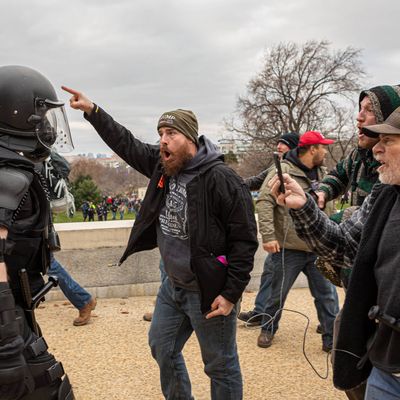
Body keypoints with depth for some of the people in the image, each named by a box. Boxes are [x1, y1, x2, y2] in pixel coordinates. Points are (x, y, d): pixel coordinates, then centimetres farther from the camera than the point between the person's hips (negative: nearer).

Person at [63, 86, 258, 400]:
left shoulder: (221, 179, -21)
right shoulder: (163, 164, 1)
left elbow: (245, 240, -19)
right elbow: (126, 144, 15)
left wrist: (231, 294, -19)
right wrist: (92, 111, 10)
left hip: (209, 291, -8)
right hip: (172, 285, 8)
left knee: (221, 366, 7)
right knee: (162, 348, 23)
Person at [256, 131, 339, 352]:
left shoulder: (322, 173, 9)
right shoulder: (283, 171, -13)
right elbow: (264, 202, -18)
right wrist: (268, 236, -23)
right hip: (289, 249, -5)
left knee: (327, 294, 7)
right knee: (278, 293, 11)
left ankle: (332, 338, 18)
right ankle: (268, 329, 32)